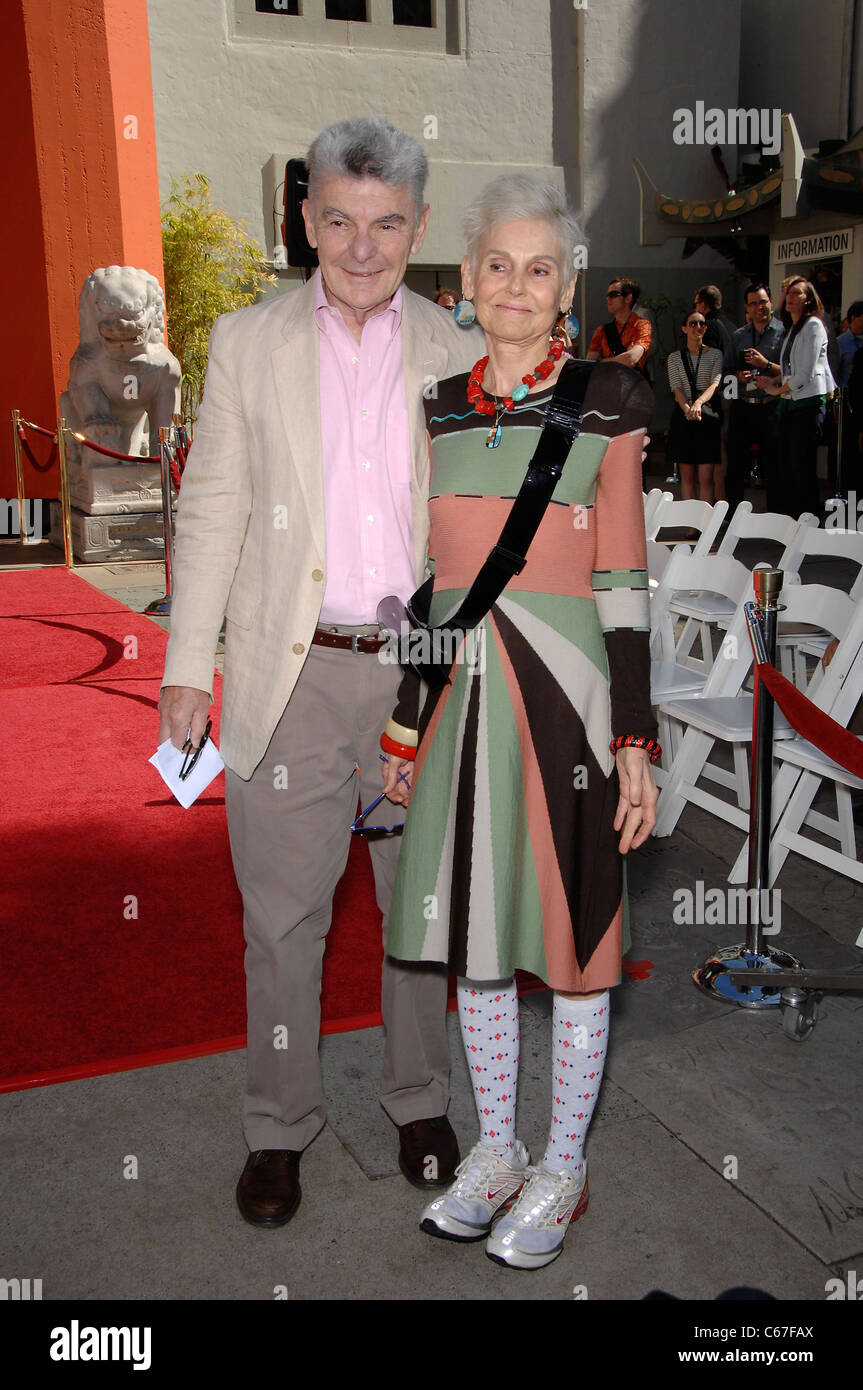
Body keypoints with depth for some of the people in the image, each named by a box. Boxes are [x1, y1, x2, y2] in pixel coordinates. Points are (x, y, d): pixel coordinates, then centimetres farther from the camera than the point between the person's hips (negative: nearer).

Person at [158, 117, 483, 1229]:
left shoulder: (456, 354, 5)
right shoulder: (247, 344, 3)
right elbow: (212, 510, 2)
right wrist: (190, 663, -2)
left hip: (423, 668, 1)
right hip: (293, 675, -1)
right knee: (282, 915, 6)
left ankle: (419, 1101, 35)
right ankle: (280, 1125, 26)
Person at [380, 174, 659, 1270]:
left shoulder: (608, 401, -2)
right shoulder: (433, 411, 10)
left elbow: (622, 583, -5)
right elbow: (424, 582, 12)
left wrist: (634, 745, -8)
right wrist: (403, 729, 12)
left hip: (563, 692, -4)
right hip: (462, 696, 5)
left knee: (571, 932, 6)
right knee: (472, 924, 12)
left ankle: (561, 1168, 25)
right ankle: (496, 1149, 31)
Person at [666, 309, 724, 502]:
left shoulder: (715, 354, 7)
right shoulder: (674, 357, 10)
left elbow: (715, 383, -6)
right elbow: (676, 388, -1)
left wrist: (698, 402, -27)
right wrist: (687, 408, -21)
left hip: (707, 414, -1)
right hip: (682, 417, 1)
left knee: (706, 477, -6)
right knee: (687, 475, 2)